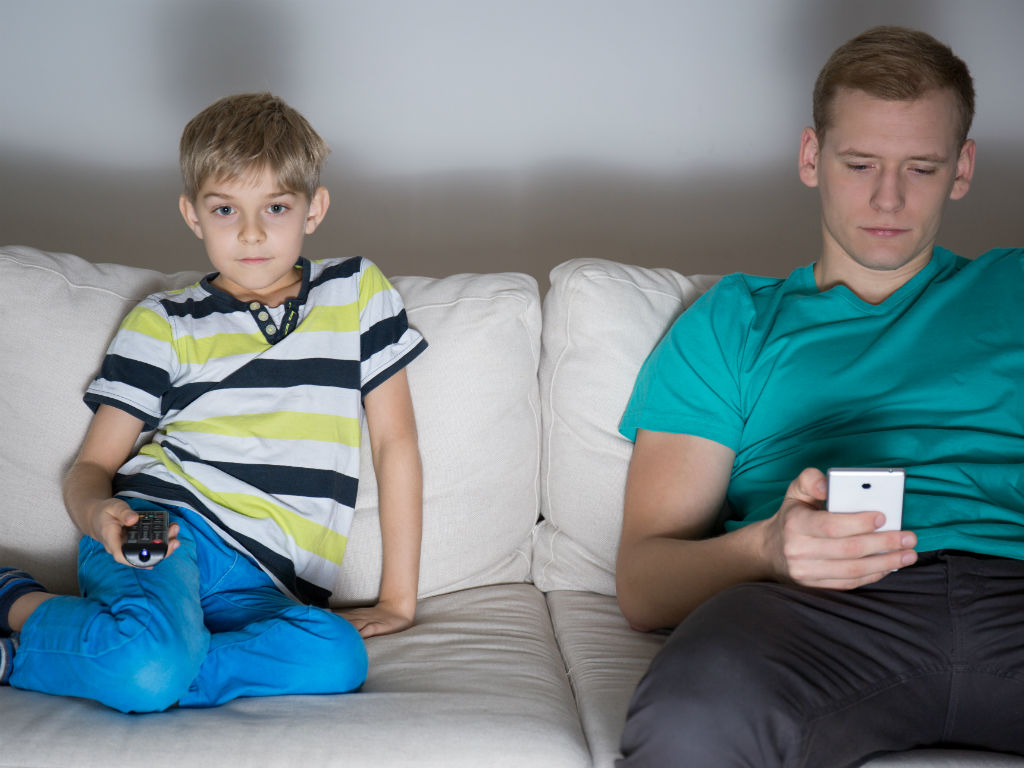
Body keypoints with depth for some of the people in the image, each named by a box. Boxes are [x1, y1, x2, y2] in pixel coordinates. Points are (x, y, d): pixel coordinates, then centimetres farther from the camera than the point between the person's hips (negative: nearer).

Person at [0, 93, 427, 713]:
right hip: (165, 527, -3)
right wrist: (98, 512, -15)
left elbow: (396, 441, 14)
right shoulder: (165, 324, 13)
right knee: (151, 671, -38)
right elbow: (92, 466, 11)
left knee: (337, 659, -34)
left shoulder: (358, 293, 16)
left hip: (263, 585, 3)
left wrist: (399, 598, 8)